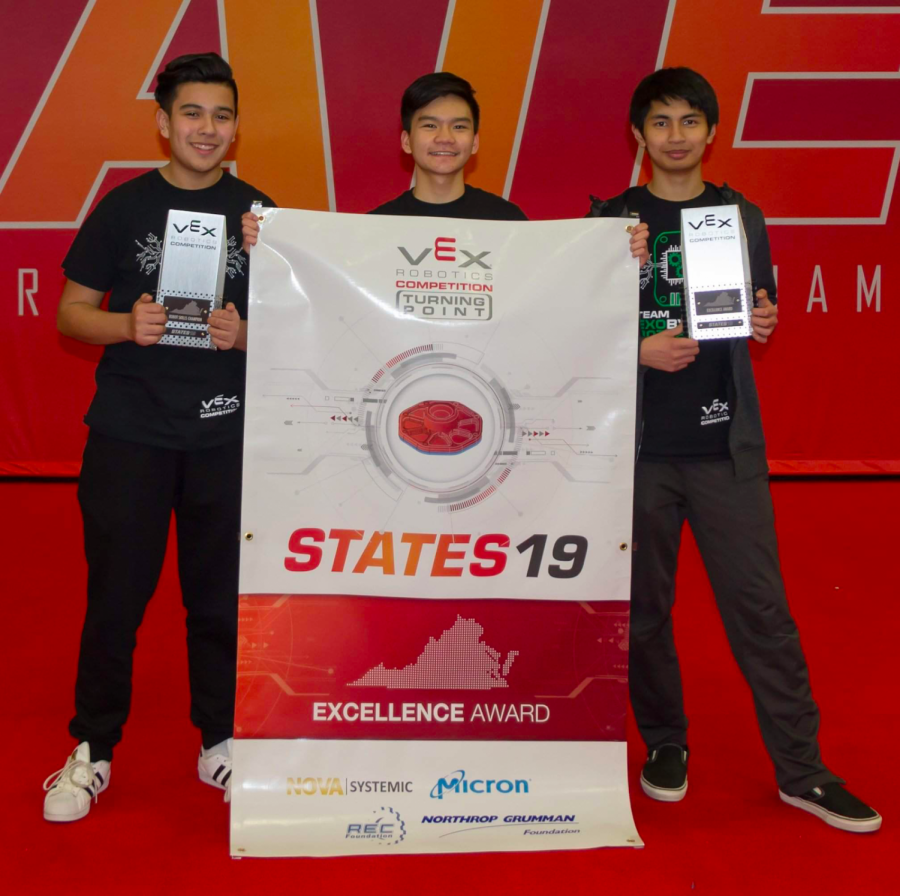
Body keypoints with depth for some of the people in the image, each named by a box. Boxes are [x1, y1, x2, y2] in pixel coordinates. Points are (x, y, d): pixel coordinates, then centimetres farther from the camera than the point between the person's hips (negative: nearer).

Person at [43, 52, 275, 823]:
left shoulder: (258, 212, 6)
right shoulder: (124, 208, 3)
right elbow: (71, 312, 5)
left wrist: (246, 334, -12)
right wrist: (126, 326, -15)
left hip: (227, 433, 1)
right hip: (130, 431, -1)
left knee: (222, 595, 7)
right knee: (116, 594, 4)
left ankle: (222, 742, 23)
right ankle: (92, 750, 20)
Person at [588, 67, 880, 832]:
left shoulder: (742, 217, 10)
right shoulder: (610, 220, 4)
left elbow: (761, 317, 15)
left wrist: (765, 324, -8)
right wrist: (641, 350, -15)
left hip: (727, 443, 1)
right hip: (638, 444, -1)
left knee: (760, 604, 1)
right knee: (645, 604, 7)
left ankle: (801, 769, 11)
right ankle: (665, 742, 25)